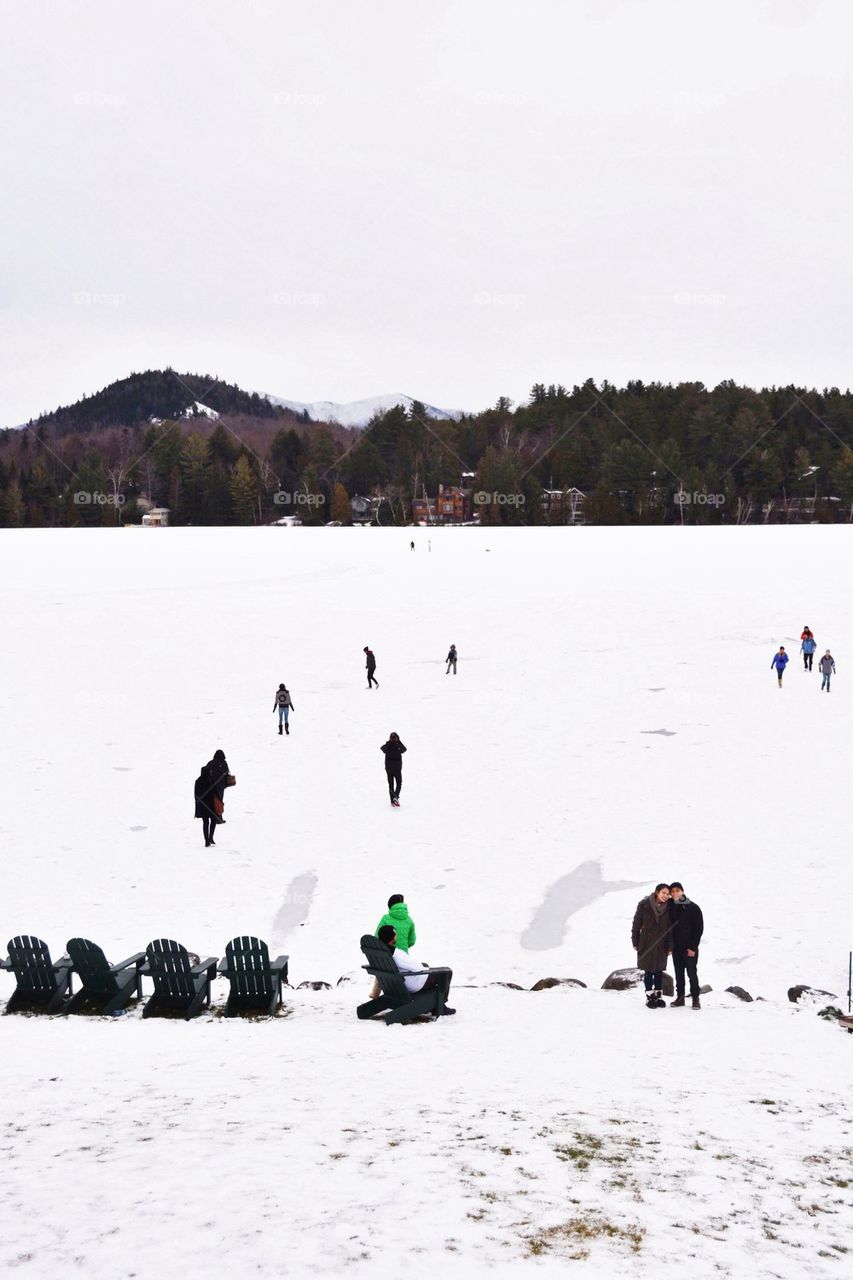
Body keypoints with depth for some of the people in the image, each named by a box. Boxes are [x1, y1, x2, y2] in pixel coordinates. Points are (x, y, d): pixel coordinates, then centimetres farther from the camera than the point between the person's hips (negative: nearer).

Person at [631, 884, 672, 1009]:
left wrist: (669, 946, 2)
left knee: (659, 971, 9)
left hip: (661, 945, 2)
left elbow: (670, 928, 3)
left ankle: (659, 996, 19)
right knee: (648, 971, 3)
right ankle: (649, 997, 11)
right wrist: (635, 942, -4)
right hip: (647, 945, -2)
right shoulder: (644, 905, -9)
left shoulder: (668, 907, -3)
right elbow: (636, 924, -4)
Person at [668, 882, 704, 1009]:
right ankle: (680, 997, 15)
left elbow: (699, 928, -7)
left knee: (692, 973, -2)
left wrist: (693, 947, -11)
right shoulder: (670, 906, 5)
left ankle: (695, 999, 5)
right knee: (679, 973, 9)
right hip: (676, 947, 4)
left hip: (690, 948, -4)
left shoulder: (694, 908, -7)